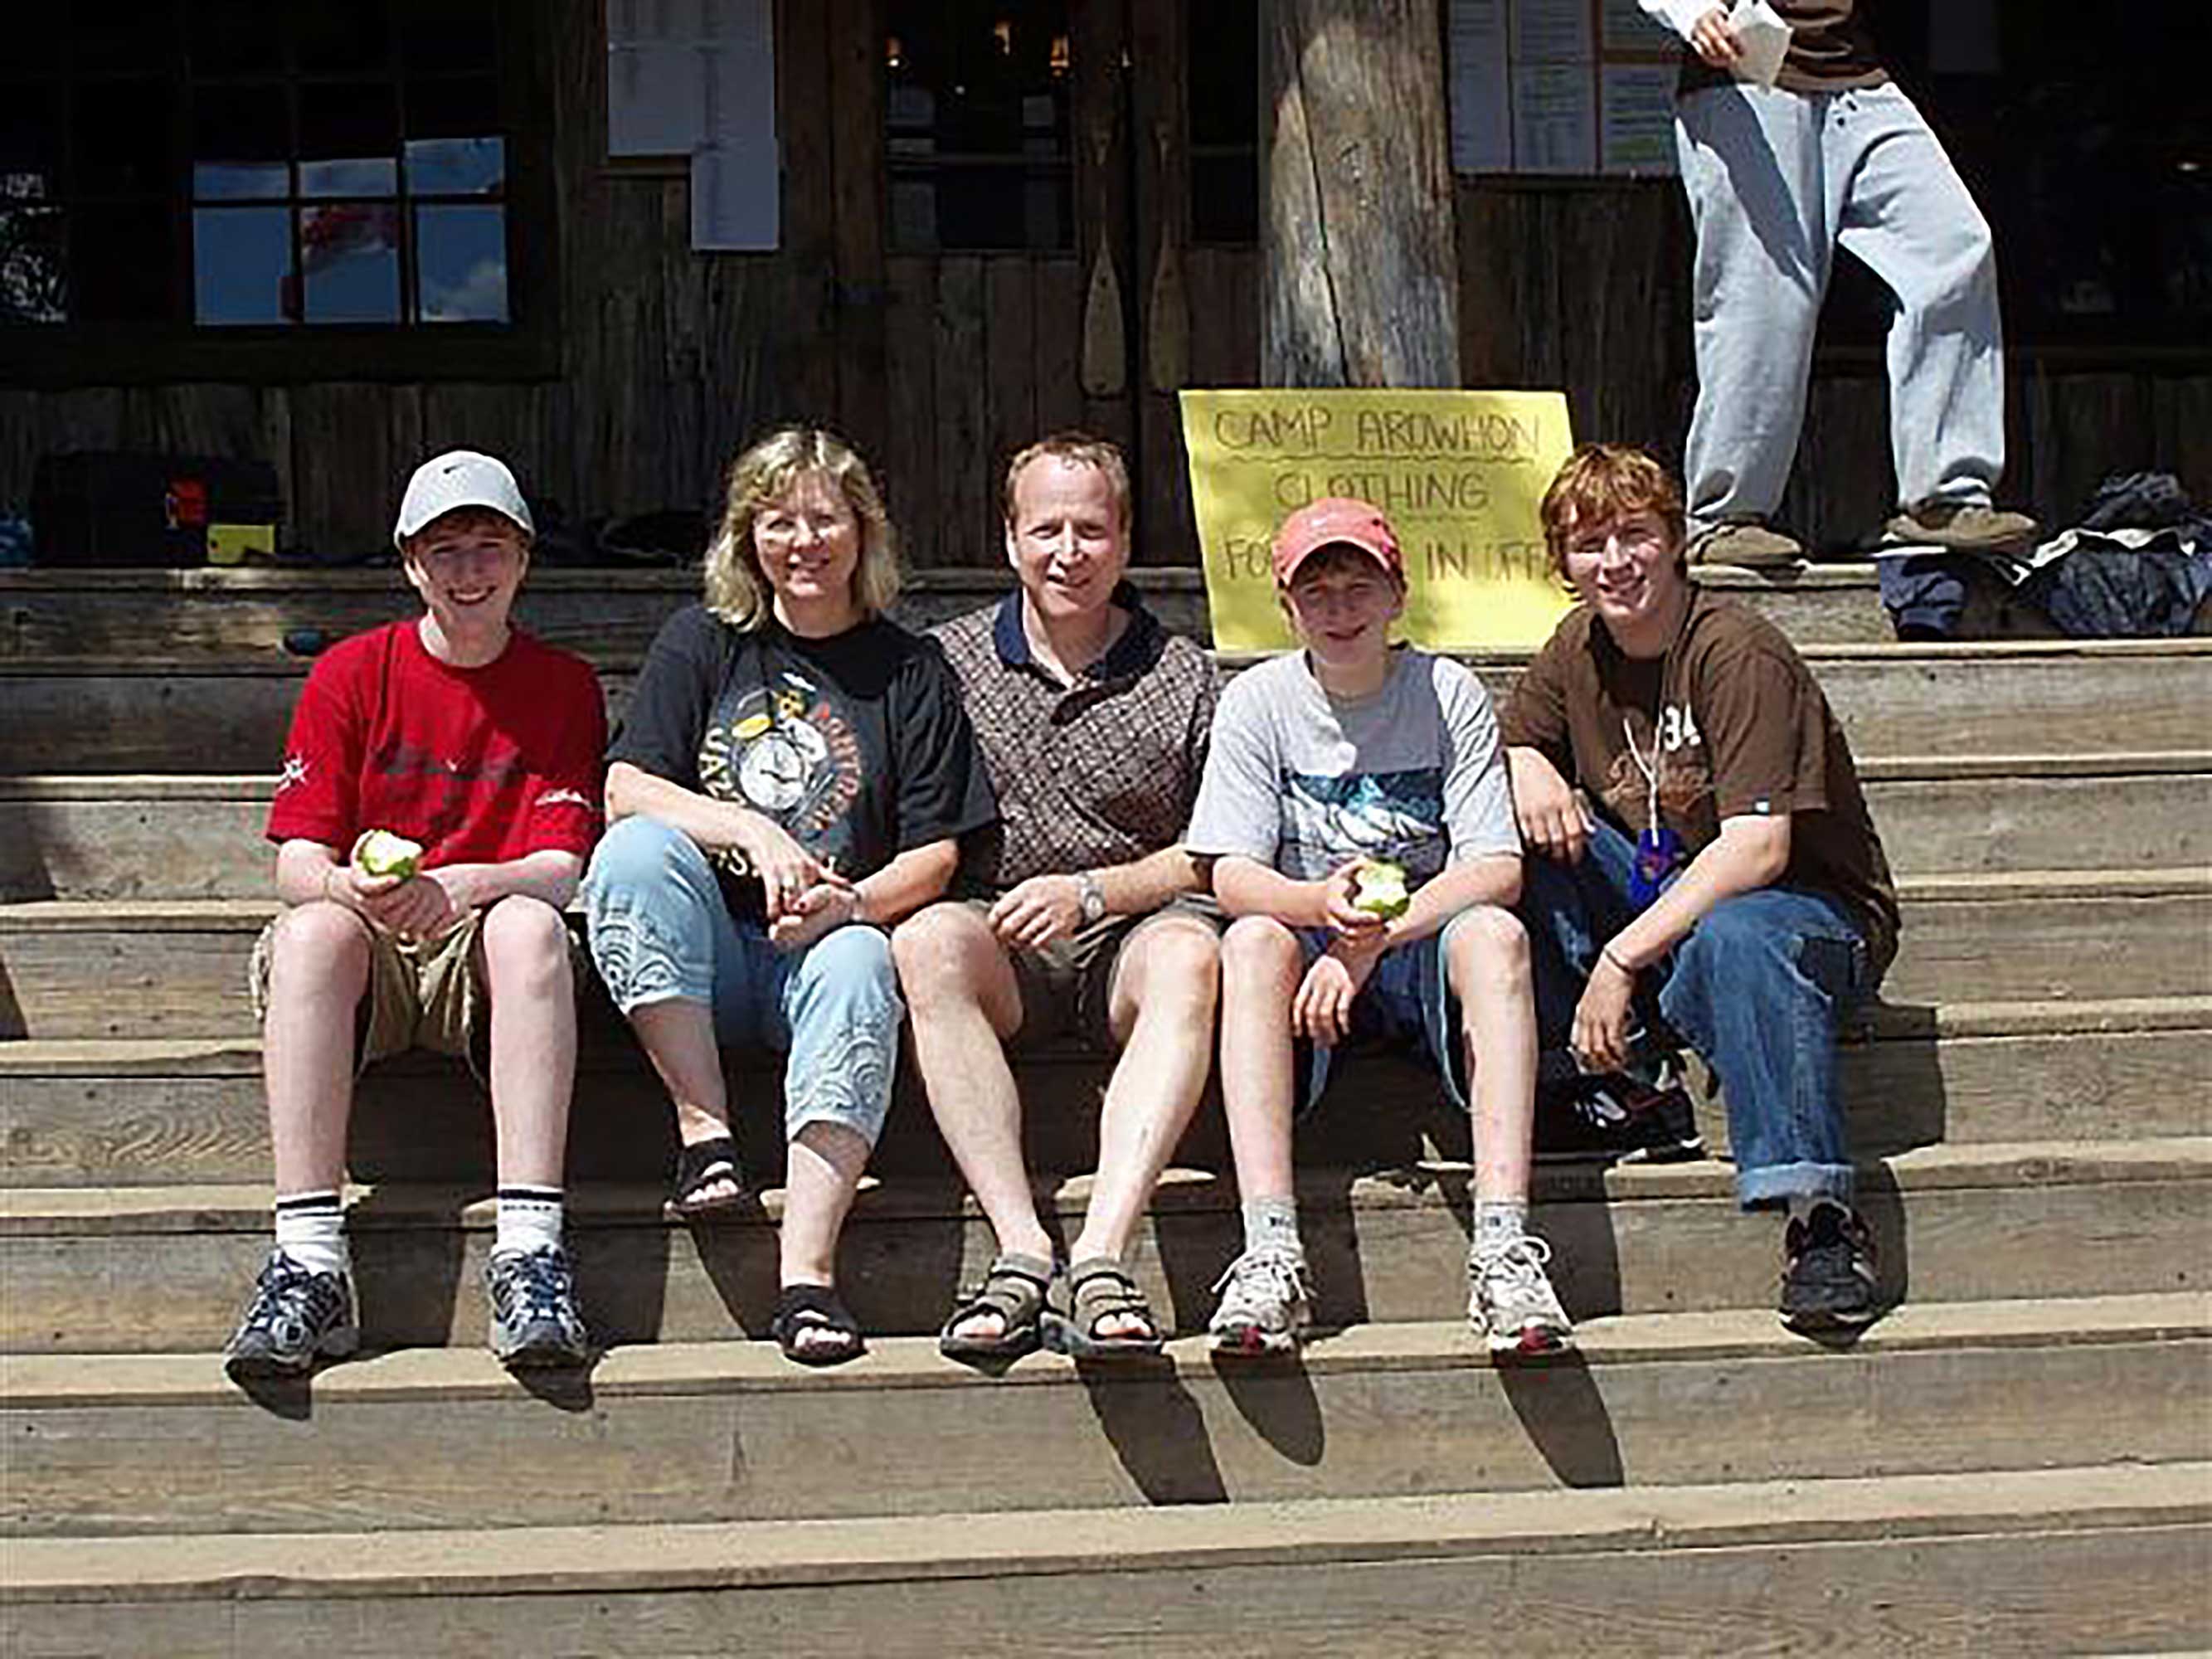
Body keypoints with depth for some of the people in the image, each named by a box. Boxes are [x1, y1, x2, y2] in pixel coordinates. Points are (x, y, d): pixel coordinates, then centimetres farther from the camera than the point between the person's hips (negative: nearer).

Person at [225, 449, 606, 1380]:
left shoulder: (565, 687, 5)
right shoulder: (351, 674, 6)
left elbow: (559, 871, -5)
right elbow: (296, 860, -2)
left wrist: (460, 886, -27)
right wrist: (348, 887, -27)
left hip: (483, 954, 0)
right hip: (364, 953, 1)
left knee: (528, 925, -35)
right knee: (312, 931, -34)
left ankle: (530, 1250, -44)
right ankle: (309, 1259, -42)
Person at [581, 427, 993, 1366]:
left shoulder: (910, 671, 10)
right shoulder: (703, 644, 12)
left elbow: (934, 854, 4)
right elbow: (625, 790, -1)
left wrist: (845, 902, -17)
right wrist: (752, 832, -17)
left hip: (822, 942, -1)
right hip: (705, 957, 1)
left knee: (859, 963, -36)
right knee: (635, 849, -29)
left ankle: (807, 1272, -46)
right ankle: (705, 1131, -29)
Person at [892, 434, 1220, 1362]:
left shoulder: (1181, 676, 10)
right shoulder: (950, 661, 11)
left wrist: (1090, 891, -8)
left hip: (1126, 937, 0)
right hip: (999, 947, 0)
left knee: (1189, 952, -35)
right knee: (928, 942, -34)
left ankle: (1100, 1257, -44)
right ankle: (1022, 1254, -41)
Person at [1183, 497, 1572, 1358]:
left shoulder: (1449, 692, -1)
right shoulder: (1258, 700, 0)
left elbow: (1496, 868, -9)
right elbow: (1232, 875, -8)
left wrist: (1373, 939, -22)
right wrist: (1320, 904, -30)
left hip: (1427, 946, 0)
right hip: (1312, 952, 0)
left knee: (1495, 934, -32)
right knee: (1253, 942, -32)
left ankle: (1503, 1248, -41)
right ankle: (1271, 1253, -43)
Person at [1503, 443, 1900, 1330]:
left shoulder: (1738, 652, -19)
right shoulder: (1579, 649, 3)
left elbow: (1757, 848, -27)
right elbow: (1505, 742, 16)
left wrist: (1622, 958, -30)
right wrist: (1529, 771, -11)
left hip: (1809, 907, -7)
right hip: (1657, 896, 7)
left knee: (1738, 936, -41)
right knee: (1526, 824, -11)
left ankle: (1820, 1217, -41)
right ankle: (1615, 1076, -13)